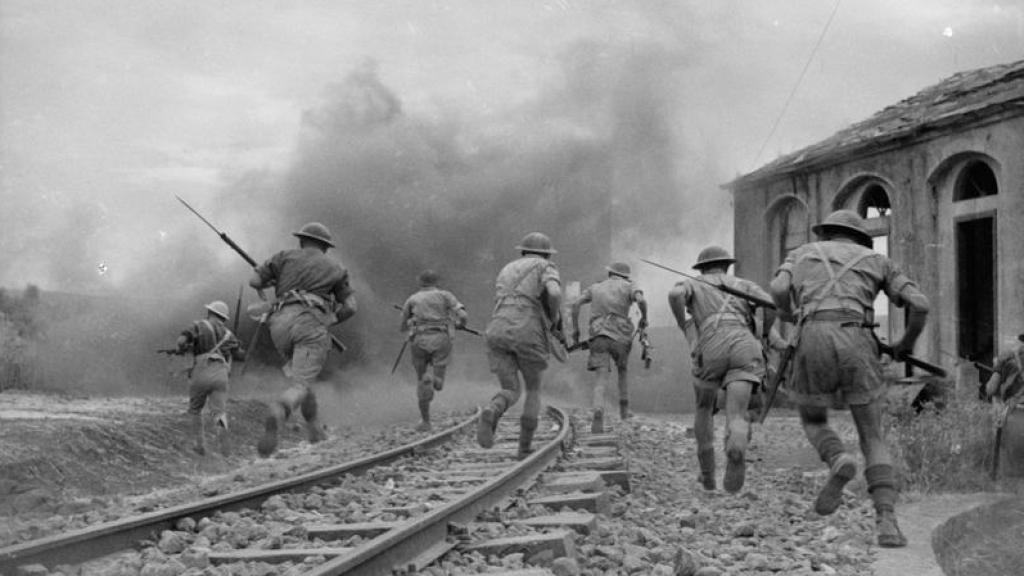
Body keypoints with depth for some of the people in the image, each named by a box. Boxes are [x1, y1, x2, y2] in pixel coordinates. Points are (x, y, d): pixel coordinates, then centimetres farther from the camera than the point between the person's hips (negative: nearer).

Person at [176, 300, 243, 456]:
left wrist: (182, 349, 15)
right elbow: (241, 356, 31)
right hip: (220, 376, 2)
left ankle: (199, 444, 21)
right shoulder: (227, 334, 22)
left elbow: (181, 340, -7)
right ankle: (222, 432, -40)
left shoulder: (199, 325, 8)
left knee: (195, 410, 22)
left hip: (201, 374, -2)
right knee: (219, 412, -8)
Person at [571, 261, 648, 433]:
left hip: (598, 336, 1)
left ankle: (597, 417, -34)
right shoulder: (628, 287, 14)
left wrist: (575, 330, 11)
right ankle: (624, 408, 24)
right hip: (620, 336, -1)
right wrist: (644, 318, 10)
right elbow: (641, 300, -9)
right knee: (622, 369, 30)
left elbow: (575, 304, 8)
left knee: (600, 380, -9)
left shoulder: (595, 288, 23)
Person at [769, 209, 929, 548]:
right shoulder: (877, 261, 27)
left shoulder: (802, 254, 27)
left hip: (814, 342, 0)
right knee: (873, 439, 9)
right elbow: (919, 304, 13)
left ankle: (838, 462, -9)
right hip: (857, 344, 0)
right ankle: (886, 521, -11)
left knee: (812, 421, 25)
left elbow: (778, 289, 4)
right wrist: (907, 343, 33)